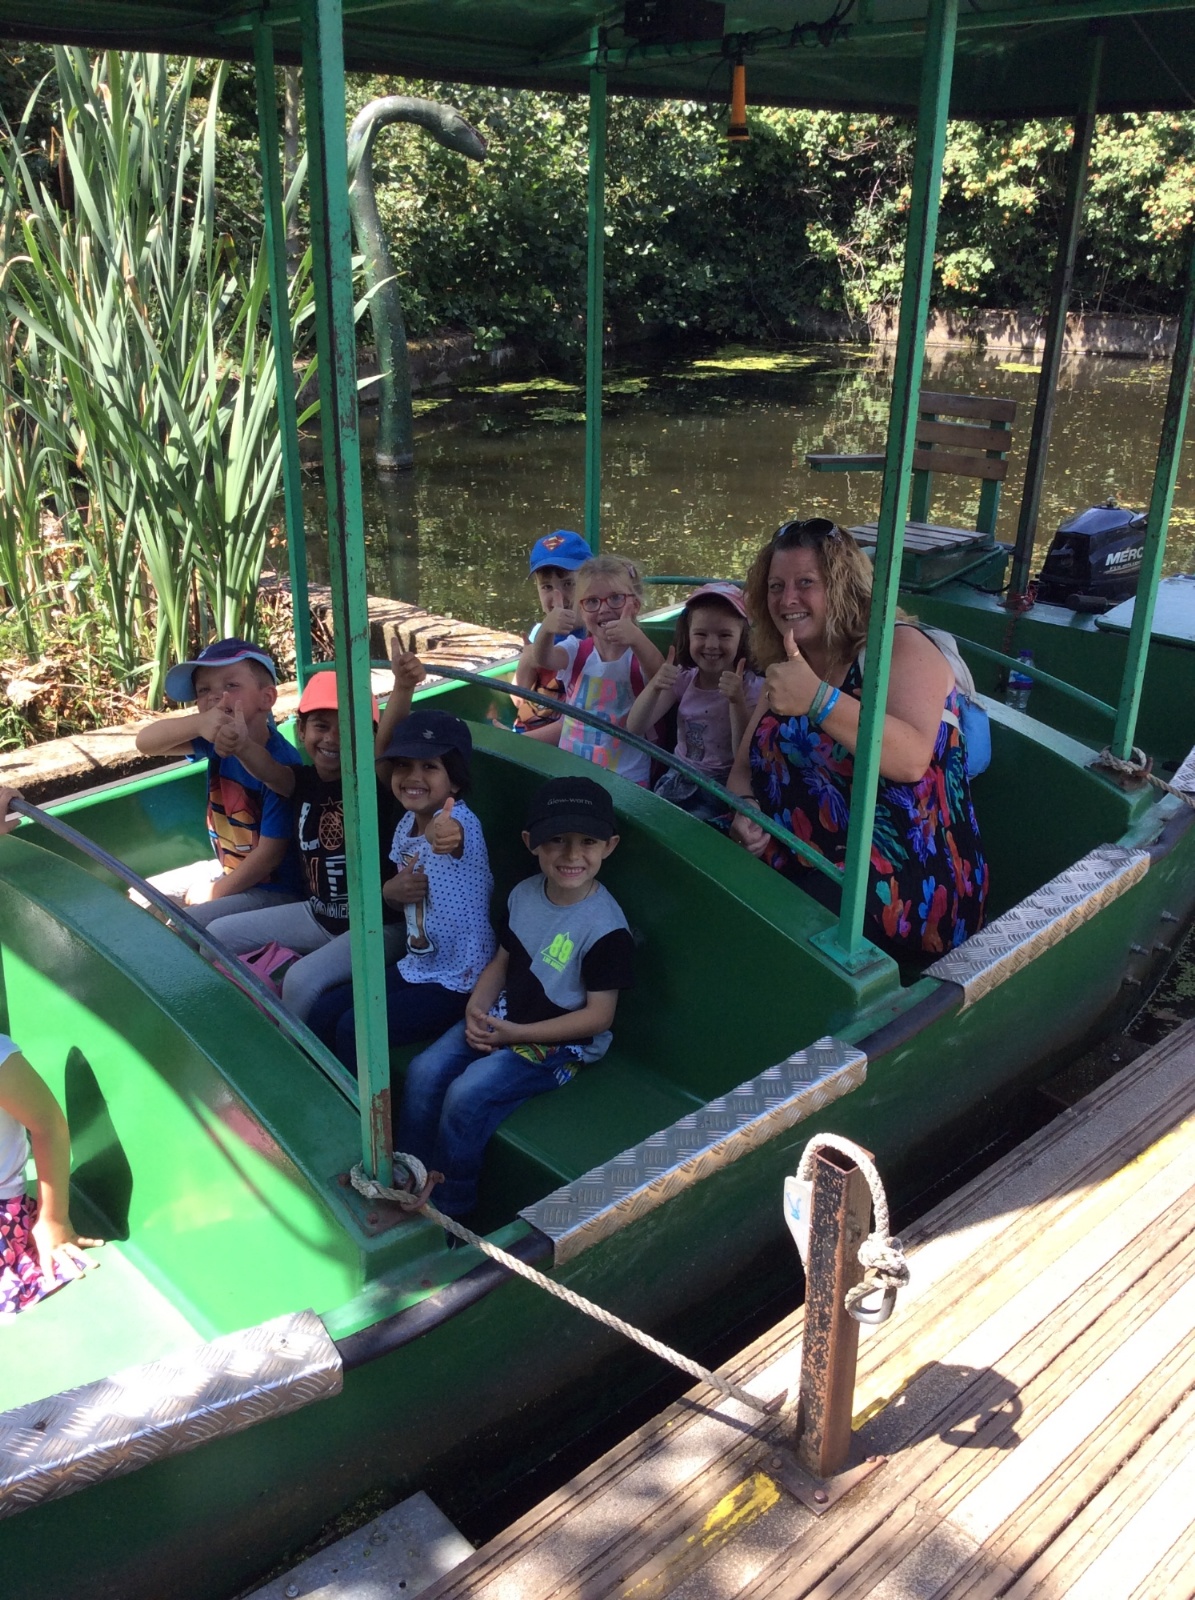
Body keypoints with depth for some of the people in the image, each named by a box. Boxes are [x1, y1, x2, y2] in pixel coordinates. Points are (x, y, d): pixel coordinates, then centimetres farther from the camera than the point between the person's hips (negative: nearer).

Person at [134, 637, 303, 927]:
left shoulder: (283, 765, -27)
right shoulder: (218, 742, -7)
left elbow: (270, 853, -24)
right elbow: (145, 742, -20)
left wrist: (215, 892, -10)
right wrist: (198, 723, -40)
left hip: (274, 890, -8)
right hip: (229, 873, 8)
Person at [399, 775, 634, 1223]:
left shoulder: (606, 927, -21)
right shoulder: (524, 894, 0)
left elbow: (598, 1016, -18)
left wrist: (516, 1034, -20)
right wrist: (475, 1009, -7)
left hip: (560, 1042, -6)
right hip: (502, 1018, 7)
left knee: (467, 1095, -22)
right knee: (424, 1071, -12)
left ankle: (449, 1214, -1)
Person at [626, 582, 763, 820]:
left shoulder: (752, 687, -9)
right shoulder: (684, 678, 1)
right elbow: (635, 728, -7)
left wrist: (737, 701, -31)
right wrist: (654, 687, -26)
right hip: (678, 781, 4)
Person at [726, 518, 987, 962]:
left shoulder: (900, 647, -8)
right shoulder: (787, 671, 14)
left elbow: (914, 759, -25)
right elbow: (745, 767, 12)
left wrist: (818, 700, -35)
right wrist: (744, 810, -11)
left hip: (909, 882, -7)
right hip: (804, 869, 7)